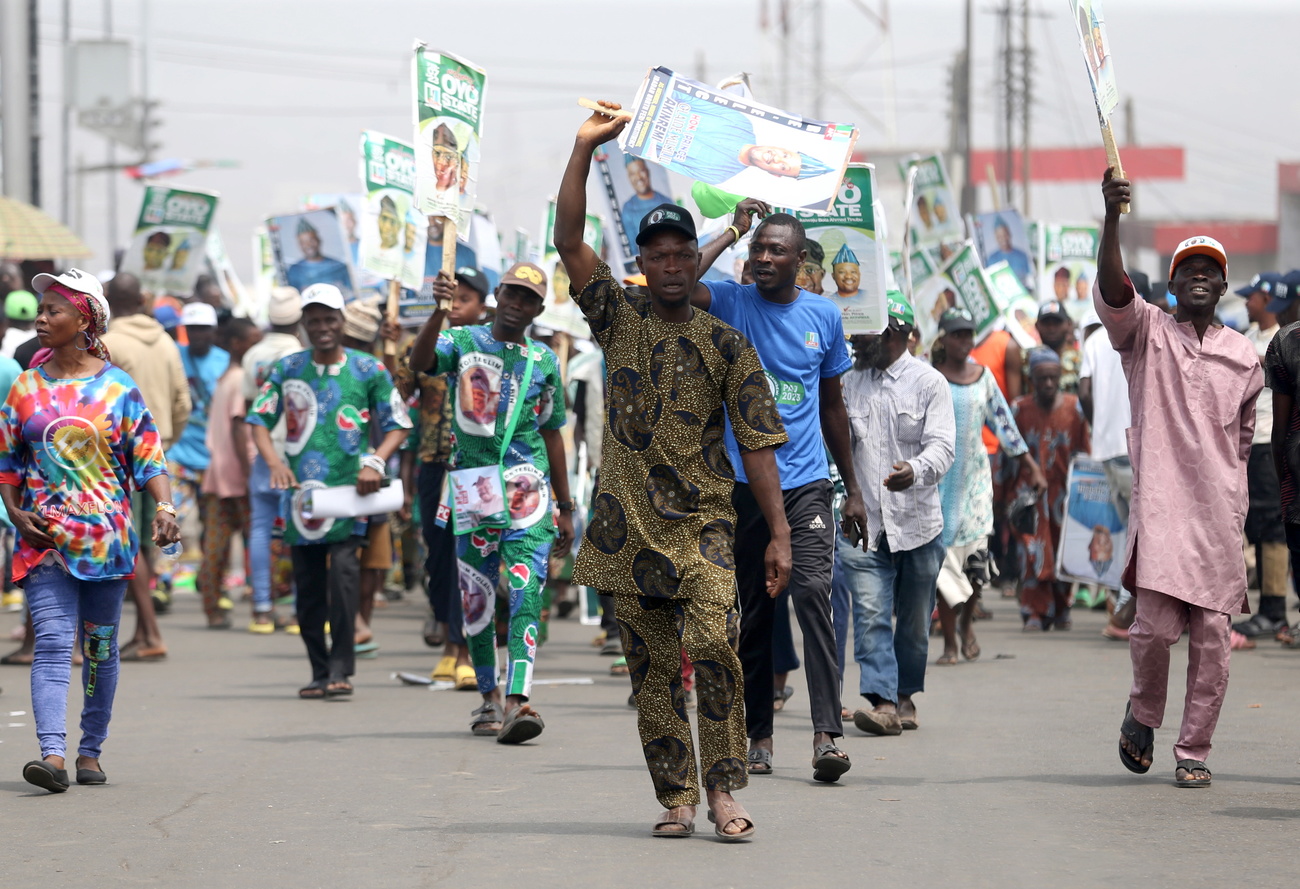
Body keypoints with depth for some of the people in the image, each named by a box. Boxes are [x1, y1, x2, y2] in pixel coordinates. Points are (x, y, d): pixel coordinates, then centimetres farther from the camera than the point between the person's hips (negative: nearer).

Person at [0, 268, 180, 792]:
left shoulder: (117, 388, 0)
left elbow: (148, 454, -1)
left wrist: (164, 507, -16)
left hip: (106, 535, 0)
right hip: (44, 538, 0)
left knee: (101, 647, 8)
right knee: (52, 643, -13)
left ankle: (91, 751, 19)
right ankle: (52, 754, -23)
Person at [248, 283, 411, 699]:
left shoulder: (369, 370, 4)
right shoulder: (287, 369, 8)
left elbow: (397, 425, 7)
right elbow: (259, 419, 8)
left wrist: (375, 463, -11)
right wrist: (274, 462, -11)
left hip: (349, 490, -3)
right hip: (302, 489, 3)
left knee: (343, 567, -18)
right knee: (307, 583, 5)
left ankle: (341, 667, -13)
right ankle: (319, 670, 15)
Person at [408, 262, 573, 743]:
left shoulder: (544, 361, 11)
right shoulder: (463, 341, 4)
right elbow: (420, 360, -18)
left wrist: (566, 509, 17)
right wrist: (440, 311, -36)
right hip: (474, 491, 0)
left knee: (526, 594, -15)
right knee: (476, 601, 6)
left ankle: (519, 701, -26)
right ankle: (489, 697, 23)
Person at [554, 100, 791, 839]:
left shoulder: (727, 346, 3)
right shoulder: (619, 319, 7)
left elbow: (758, 443, 1)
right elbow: (569, 243, -4)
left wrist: (780, 533, -5)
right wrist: (585, 150, -12)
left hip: (704, 520, -2)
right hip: (630, 523, 2)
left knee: (713, 641, -19)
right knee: (653, 666, 4)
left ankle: (724, 790, -16)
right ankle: (676, 797, 10)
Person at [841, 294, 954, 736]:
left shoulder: (928, 382, -2)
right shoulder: (850, 383, 12)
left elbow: (941, 446, -13)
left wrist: (916, 471, -33)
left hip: (918, 521, -2)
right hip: (865, 522, 2)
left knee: (914, 620, 8)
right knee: (870, 613, -12)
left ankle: (905, 695, 23)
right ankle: (882, 701, -18)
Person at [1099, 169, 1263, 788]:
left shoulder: (1243, 356, 13)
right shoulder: (1146, 332, 5)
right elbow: (1111, 291, -16)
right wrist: (1112, 218, -30)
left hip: (1220, 511, 3)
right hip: (1159, 503, -3)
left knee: (1212, 636, -1)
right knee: (1156, 626, -12)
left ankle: (1194, 752, 9)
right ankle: (1143, 714, 17)